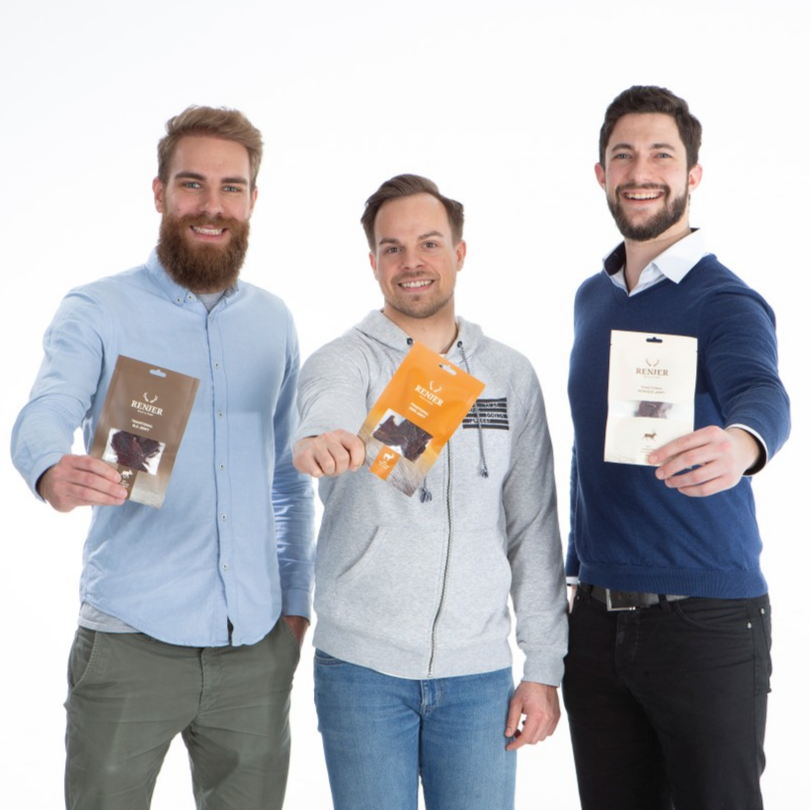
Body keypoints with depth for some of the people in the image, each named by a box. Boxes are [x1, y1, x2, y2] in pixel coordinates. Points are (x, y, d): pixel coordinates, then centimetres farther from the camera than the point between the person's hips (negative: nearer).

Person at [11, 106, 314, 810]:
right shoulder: (98, 311, -3)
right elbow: (43, 418, -19)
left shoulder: (274, 322, 10)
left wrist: (296, 602, 10)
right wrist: (54, 473, -42)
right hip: (131, 640, -3)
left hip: (257, 647, 4)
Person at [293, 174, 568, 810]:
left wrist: (544, 668, 4)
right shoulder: (344, 362, -2)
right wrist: (320, 441, -52)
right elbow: (329, 412, -27)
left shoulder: (509, 375, 6)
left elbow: (534, 531, 7)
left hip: (478, 668, 2)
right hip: (362, 664, -2)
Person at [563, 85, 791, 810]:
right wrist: (576, 573, 15)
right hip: (597, 619, 6)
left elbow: (762, 394, -30)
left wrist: (740, 443, -53)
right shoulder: (592, 300, 11)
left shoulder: (725, 303, -9)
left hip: (707, 621, -6)